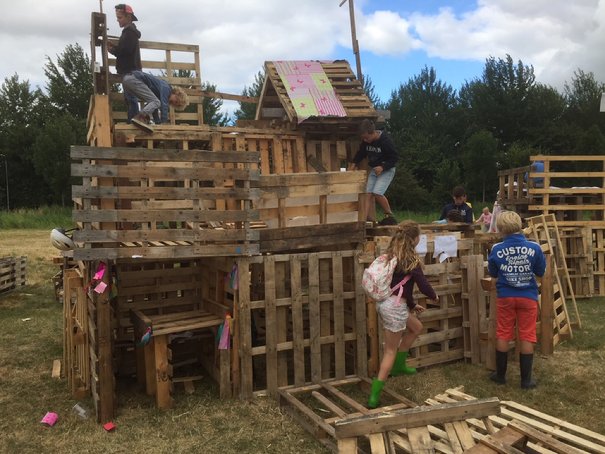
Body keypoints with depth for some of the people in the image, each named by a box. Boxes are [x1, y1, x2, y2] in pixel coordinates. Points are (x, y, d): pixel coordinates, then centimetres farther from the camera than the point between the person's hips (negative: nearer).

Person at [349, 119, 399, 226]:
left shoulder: (385, 140, -21)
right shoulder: (365, 141, -3)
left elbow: (394, 157, -15)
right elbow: (361, 152, 15)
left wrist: (382, 167, -26)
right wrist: (354, 163, -1)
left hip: (386, 170, -7)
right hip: (373, 170, 7)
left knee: (377, 193, -20)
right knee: (368, 193, -6)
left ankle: (389, 216, -2)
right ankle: (364, 218, -10)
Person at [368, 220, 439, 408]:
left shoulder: (392, 255, 12)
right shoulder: (411, 259, -12)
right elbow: (423, 284, -10)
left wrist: (412, 305, 28)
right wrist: (434, 296, 13)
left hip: (384, 302, 8)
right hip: (395, 305, -8)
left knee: (416, 327, 28)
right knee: (391, 350, 2)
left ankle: (399, 366, 34)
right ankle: (374, 396, 4)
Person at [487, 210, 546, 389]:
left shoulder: (496, 249, -10)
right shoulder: (534, 247, -11)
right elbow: (540, 272, 2)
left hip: (505, 297, 1)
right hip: (528, 297, 0)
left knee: (503, 335, 11)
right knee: (527, 337, 7)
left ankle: (500, 375, 22)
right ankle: (526, 379, 14)